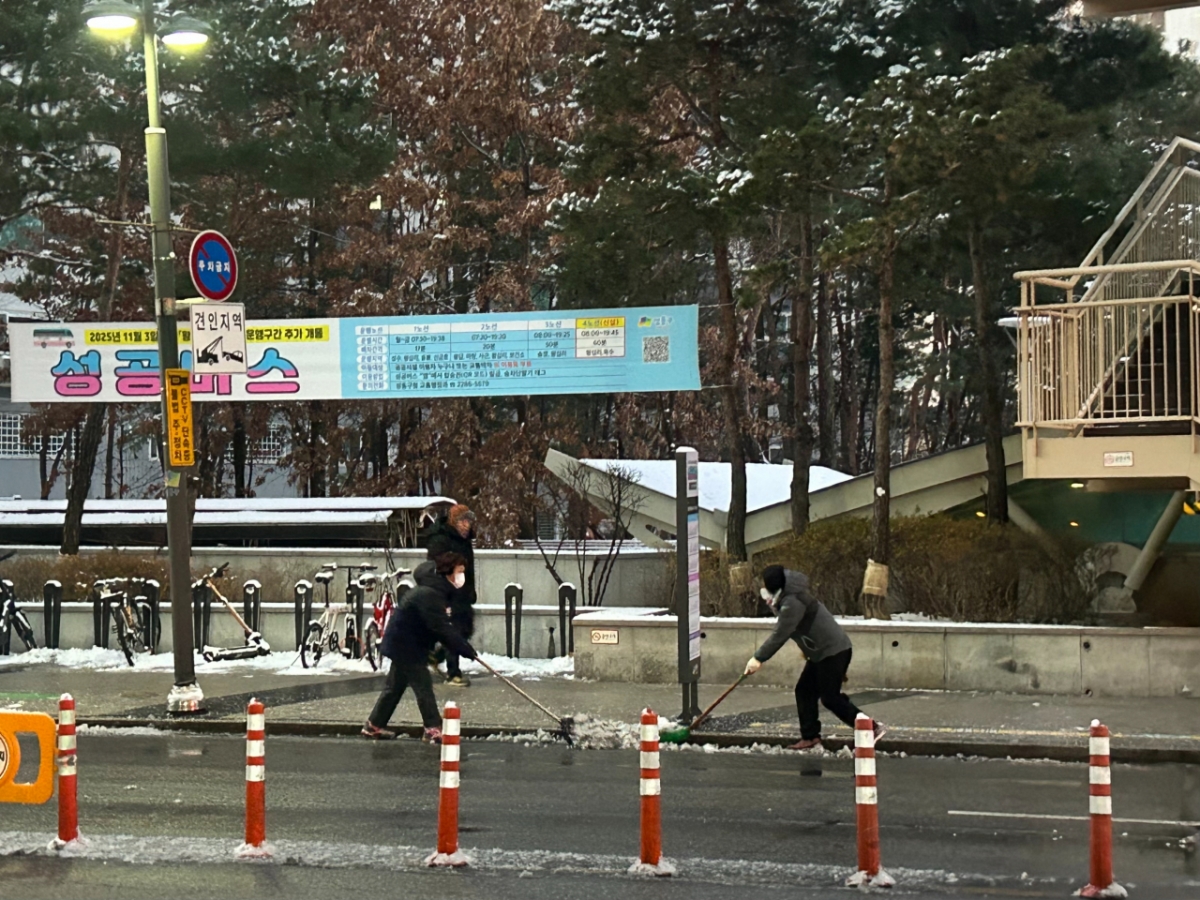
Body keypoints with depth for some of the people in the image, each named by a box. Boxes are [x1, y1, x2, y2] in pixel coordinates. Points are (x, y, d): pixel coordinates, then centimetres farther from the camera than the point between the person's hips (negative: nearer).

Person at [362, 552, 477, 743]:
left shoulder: (436, 590, 7)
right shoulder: (429, 595, -27)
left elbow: (440, 625, 14)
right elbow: (441, 628, -31)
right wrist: (465, 648, -30)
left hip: (403, 643, 11)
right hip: (405, 645, -11)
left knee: (395, 686, 17)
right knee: (423, 684, -9)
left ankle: (374, 726, 26)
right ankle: (433, 729, -8)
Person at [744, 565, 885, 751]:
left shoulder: (792, 603, -20)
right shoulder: (789, 598, 13)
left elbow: (780, 634, -24)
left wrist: (758, 658, -23)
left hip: (833, 651, -11)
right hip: (821, 653, 11)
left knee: (830, 697, -9)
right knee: (804, 691, 9)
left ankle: (872, 728, -5)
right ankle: (810, 738, 10)